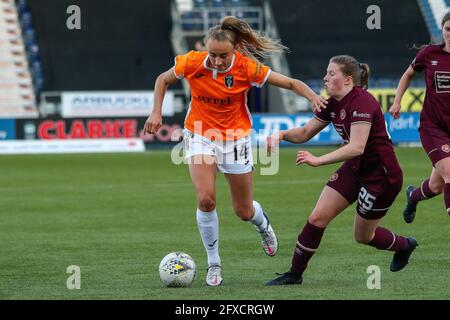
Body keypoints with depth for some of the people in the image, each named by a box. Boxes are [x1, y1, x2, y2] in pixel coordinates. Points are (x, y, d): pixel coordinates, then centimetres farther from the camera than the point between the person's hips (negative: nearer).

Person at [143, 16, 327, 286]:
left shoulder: (247, 68, -20)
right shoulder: (193, 63, -17)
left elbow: (291, 83, -14)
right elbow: (163, 80, 3)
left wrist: (313, 96, -32)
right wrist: (156, 113, -6)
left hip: (235, 137, 0)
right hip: (200, 136, 0)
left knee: (244, 211, 8)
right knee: (205, 199, -21)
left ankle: (263, 224, 48)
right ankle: (213, 264, -2)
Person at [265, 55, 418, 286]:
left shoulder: (361, 102, -26)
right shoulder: (332, 104, 0)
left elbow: (357, 147, -35)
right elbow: (305, 133, 8)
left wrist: (318, 161, -40)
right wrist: (282, 134, -13)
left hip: (381, 175, -8)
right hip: (354, 169, 8)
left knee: (363, 236, 9)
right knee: (317, 218, -5)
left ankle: (404, 245, 38)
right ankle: (294, 274, 5)